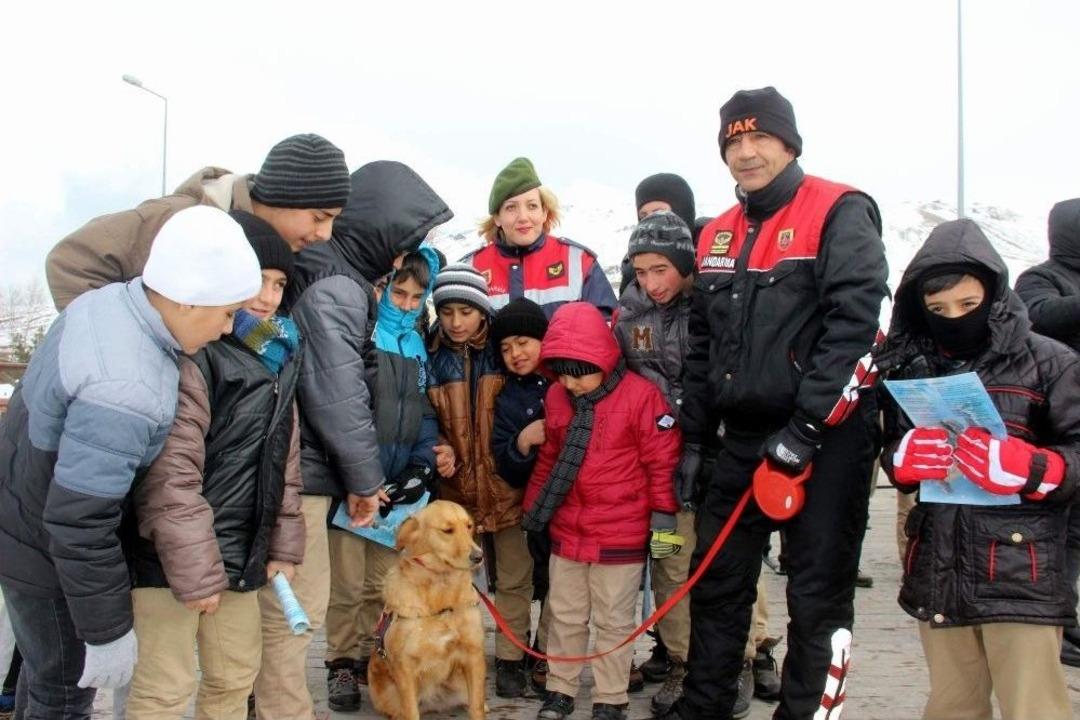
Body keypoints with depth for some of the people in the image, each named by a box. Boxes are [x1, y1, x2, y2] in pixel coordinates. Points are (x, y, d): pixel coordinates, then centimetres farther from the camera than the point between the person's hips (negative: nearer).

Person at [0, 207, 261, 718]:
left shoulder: (105, 300, -9)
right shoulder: (125, 392, -36)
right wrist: (109, 632, -20)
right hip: (45, 553, -9)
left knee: (46, 668, 27)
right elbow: (80, 525, -32)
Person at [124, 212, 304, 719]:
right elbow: (171, 476, -21)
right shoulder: (192, 354, -15)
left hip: (239, 555, 8)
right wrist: (194, 569, -21)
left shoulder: (276, 358, 11)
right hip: (171, 557, -8)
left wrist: (283, 544, 11)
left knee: (236, 678, 16)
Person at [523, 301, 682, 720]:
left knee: (613, 621, 8)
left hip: (621, 534, -5)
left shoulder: (640, 395, -14)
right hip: (566, 531, 5)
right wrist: (534, 509, 16)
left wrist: (663, 520, -10)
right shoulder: (556, 397, 3)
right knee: (564, 615, 15)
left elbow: (662, 462, -10)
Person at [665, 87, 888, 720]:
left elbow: (853, 326, -18)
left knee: (819, 593, 4)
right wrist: (694, 436, 14)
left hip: (825, 440, -6)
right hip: (742, 437, 7)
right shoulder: (718, 235, 13)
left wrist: (803, 431, -21)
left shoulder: (840, 213, -8)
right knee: (717, 581, 14)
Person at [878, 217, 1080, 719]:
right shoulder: (909, 368, 9)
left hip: (1021, 576, -4)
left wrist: (1025, 467, -23)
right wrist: (904, 457, -6)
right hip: (936, 576, 5)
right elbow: (891, 455, 16)